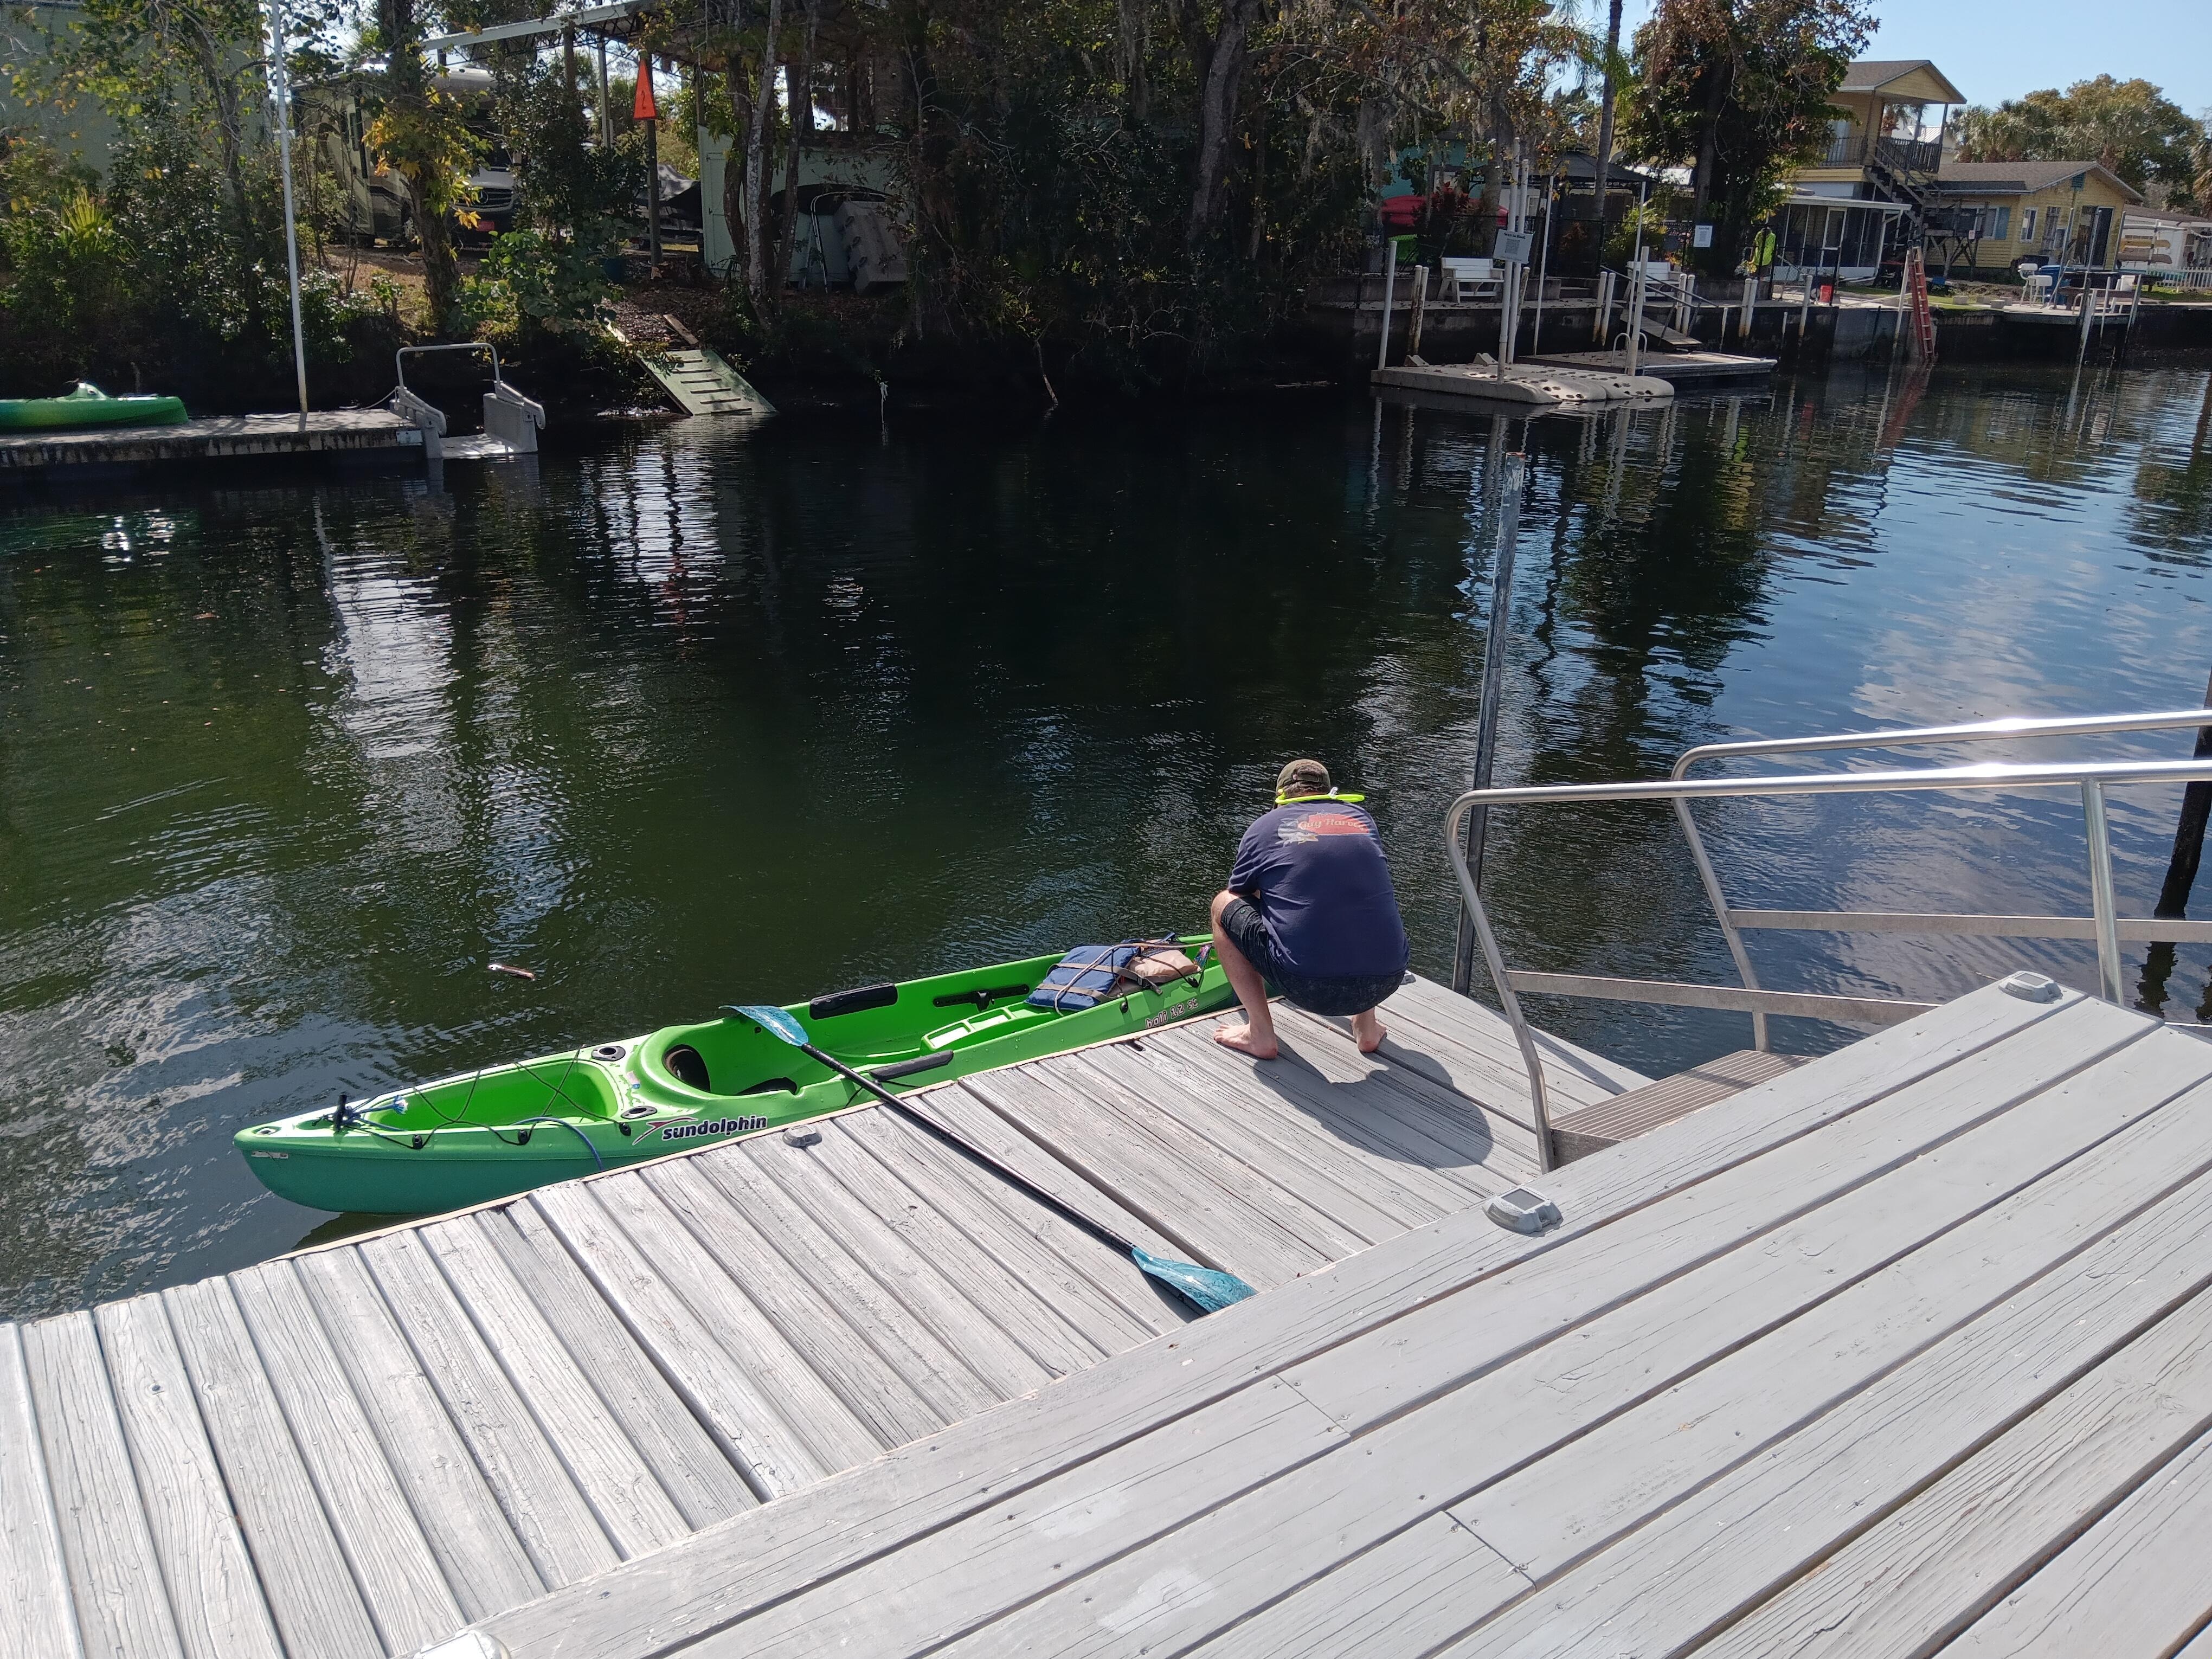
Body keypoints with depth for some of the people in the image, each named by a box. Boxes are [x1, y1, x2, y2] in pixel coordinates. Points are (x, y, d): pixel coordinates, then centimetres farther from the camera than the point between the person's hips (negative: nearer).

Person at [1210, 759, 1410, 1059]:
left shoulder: (1265, 826, 11)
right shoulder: (1361, 818, 20)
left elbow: (1238, 897, 27)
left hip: (1306, 986, -4)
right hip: (1385, 982, 4)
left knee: (1223, 904, 19)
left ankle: (1260, 1033, 13)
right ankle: (1367, 1025, 26)